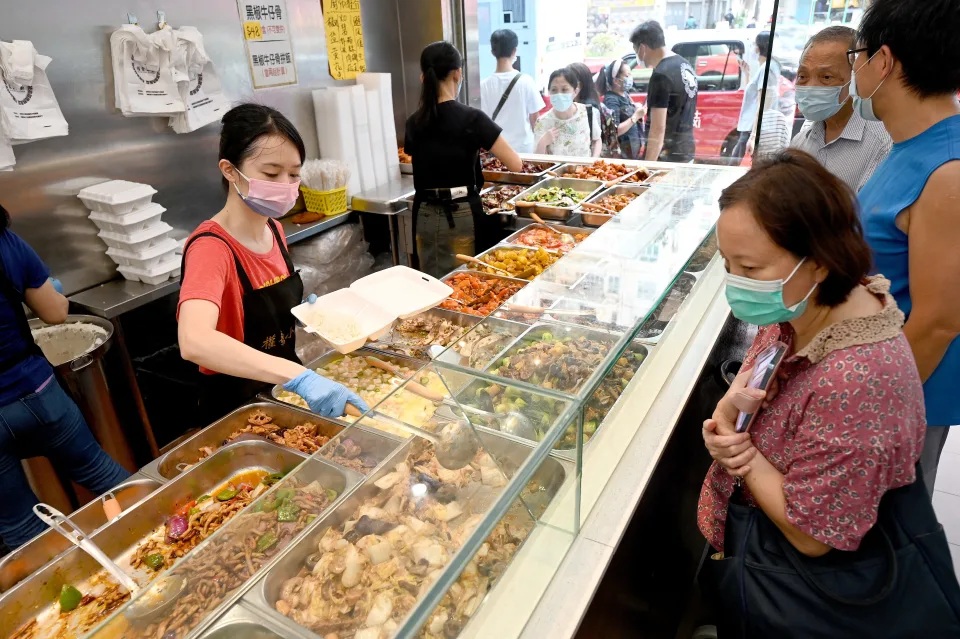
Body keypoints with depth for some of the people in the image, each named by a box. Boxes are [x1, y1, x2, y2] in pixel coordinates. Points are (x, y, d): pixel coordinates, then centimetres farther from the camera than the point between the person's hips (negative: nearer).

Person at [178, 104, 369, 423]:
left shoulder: (273, 229, -1)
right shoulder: (211, 248, -23)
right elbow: (194, 341, -41)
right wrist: (299, 376, -49)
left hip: (285, 394, 6)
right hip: (237, 409, -6)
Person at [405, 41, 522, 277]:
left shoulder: (413, 123, 3)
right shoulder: (472, 118, -12)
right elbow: (515, 164, -10)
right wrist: (481, 145, 9)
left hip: (425, 218, 5)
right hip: (462, 218, -4)